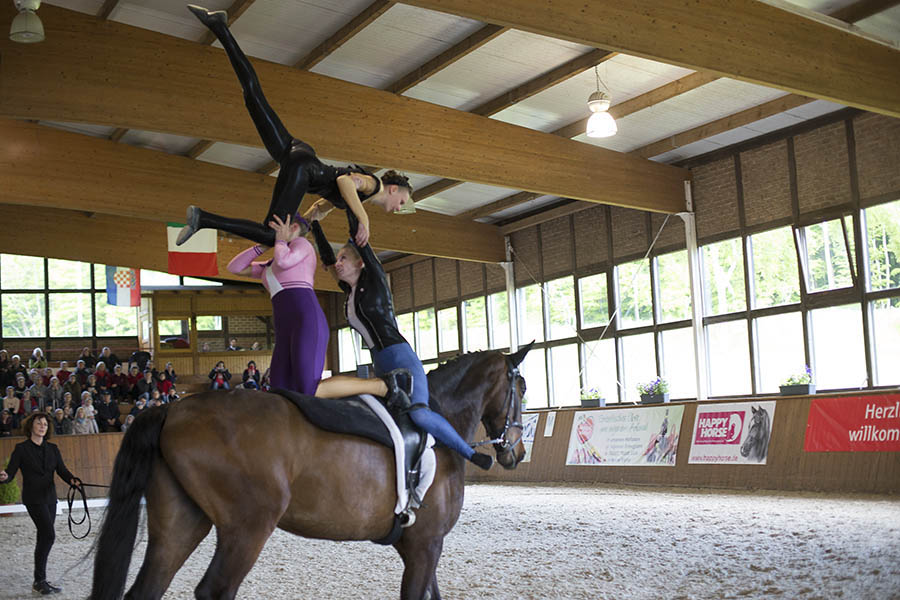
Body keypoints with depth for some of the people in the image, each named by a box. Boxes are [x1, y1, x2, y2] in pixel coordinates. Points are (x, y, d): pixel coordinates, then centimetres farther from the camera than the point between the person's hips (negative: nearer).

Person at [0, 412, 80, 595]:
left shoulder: (52, 449, 10)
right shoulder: (22, 449, -3)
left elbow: (62, 470, 2)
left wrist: (72, 480, -19)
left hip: (50, 498, 5)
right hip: (34, 499, -5)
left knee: (44, 538, 9)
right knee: (49, 535, -16)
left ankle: (39, 581, 18)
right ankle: (40, 580, -8)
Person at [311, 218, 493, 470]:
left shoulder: (375, 280, 0)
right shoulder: (350, 293, 18)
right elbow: (326, 257, 24)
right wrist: (314, 224, 26)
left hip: (402, 358, -8)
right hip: (381, 368, 8)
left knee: (419, 413, -30)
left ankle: (470, 453, -17)